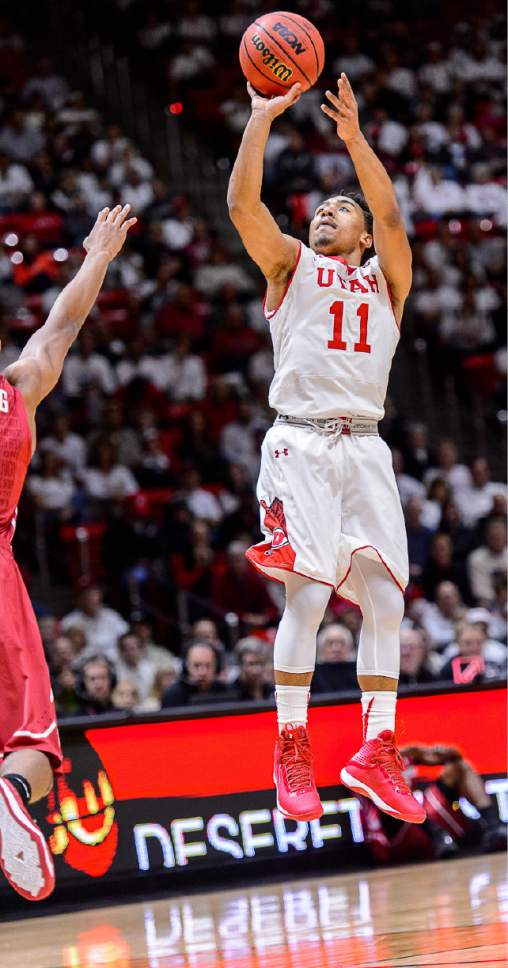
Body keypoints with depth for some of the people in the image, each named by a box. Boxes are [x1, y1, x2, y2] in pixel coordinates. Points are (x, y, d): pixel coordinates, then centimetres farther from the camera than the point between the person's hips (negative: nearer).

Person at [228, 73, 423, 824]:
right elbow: (242, 203, -2)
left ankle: (377, 753, 5)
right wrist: (263, 114, -3)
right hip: (301, 443, -3)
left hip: (365, 446, 3)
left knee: (385, 600, -2)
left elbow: (391, 214, -1)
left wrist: (353, 134, -7)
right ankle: (292, 754, -4)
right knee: (308, 595, -12)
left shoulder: (385, 278, 17)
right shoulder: (292, 266, 13)